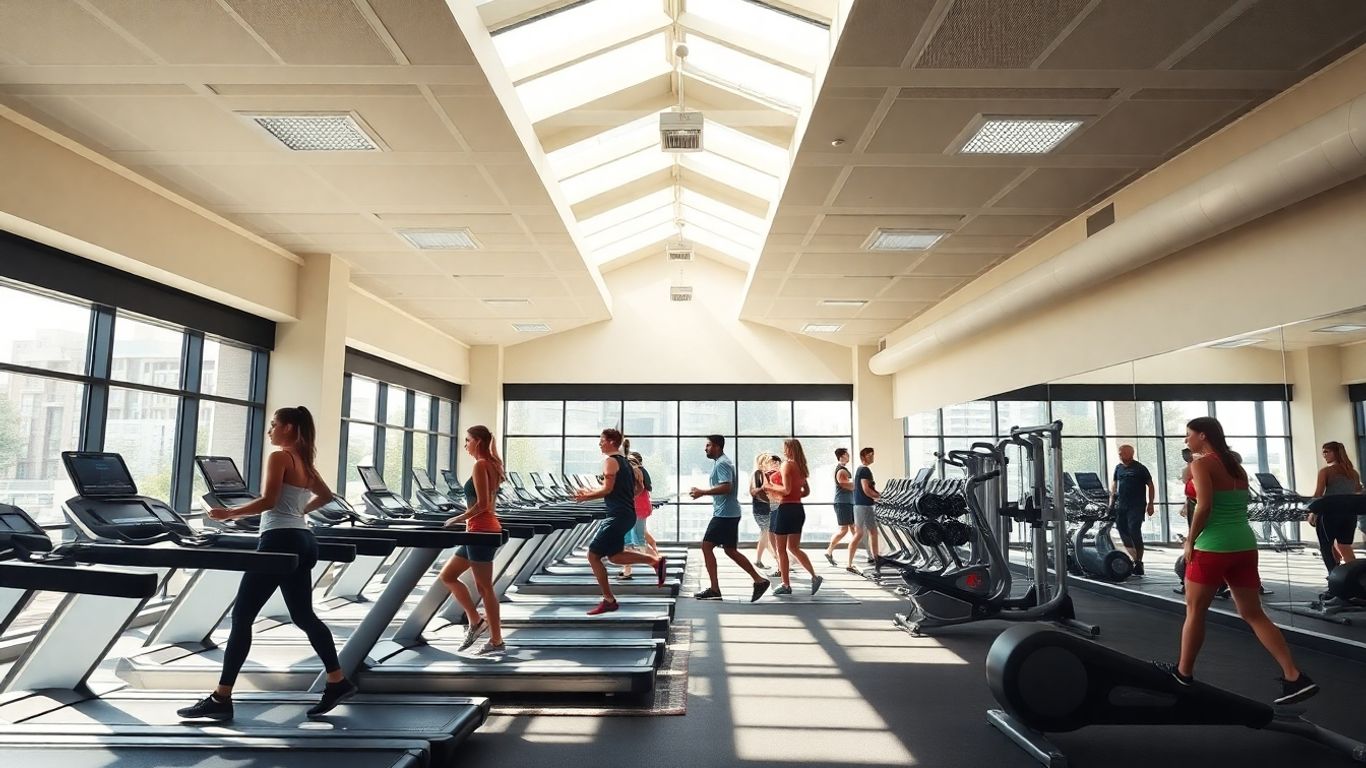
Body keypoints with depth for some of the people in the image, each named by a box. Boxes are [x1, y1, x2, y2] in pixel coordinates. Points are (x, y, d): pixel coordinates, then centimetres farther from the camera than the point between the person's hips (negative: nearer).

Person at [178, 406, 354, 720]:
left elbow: (268, 502, -16)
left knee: (242, 617, -1)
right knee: (303, 616, 15)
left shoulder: (278, 457, -9)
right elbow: (326, 495, 26)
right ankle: (337, 682, 16)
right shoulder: (304, 461, 16)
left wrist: (229, 513, -7)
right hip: (303, 541, 9)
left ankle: (221, 699, 3)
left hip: (280, 541, -9)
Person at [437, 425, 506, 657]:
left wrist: (457, 520, -11)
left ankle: (496, 641, 8)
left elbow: (482, 504, -20)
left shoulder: (480, 465, -15)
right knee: (447, 576, 16)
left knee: (484, 587, -1)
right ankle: (475, 620, 18)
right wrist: (464, 519, 18)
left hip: (481, 531, -10)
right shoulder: (490, 464, 13)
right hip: (483, 530, 10)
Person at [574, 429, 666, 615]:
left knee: (593, 555, -2)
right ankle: (655, 561, 11)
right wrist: (592, 492, 21)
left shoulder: (610, 460, -12)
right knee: (614, 556, 20)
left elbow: (607, 489, -20)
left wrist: (586, 497, -7)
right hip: (627, 514, 10)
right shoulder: (624, 461, 18)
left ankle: (609, 601, 3)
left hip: (617, 516, -10)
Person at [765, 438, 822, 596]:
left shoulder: (787, 465, -11)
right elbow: (807, 491, 18)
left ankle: (786, 585, 7)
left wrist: (770, 486, -7)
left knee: (781, 549, 3)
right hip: (799, 509, 8)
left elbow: (786, 489, -19)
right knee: (793, 548, 14)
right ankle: (814, 576, 2)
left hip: (786, 509, -8)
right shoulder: (800, 466, 13)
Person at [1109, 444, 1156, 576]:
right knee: (1123, 531, 4)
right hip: (1121, 506, 6)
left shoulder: (1140, 468, -3)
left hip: (1136, 506, -6)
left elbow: (1151, 486, 0)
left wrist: (1150, 504, -5)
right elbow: (1114, 483, 22)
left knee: (1134, 532, -13)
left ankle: (1139, 563, -5)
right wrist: (1112, 499, 14)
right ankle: (1135, 559, 19)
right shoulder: (1118, 467, 11)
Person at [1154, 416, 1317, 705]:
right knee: (1253, 614, 12)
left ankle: (1183, 671, 20)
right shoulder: (1237, 467, 14)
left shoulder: (1201, 464, -10)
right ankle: (1296, 678, 4)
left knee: (1195, 611, 8)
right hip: (1245, 546, 7)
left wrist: (1190, 541, -10)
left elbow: (1204, 506, -19)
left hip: (1212, 547, -7)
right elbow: (1239, 506, 14)